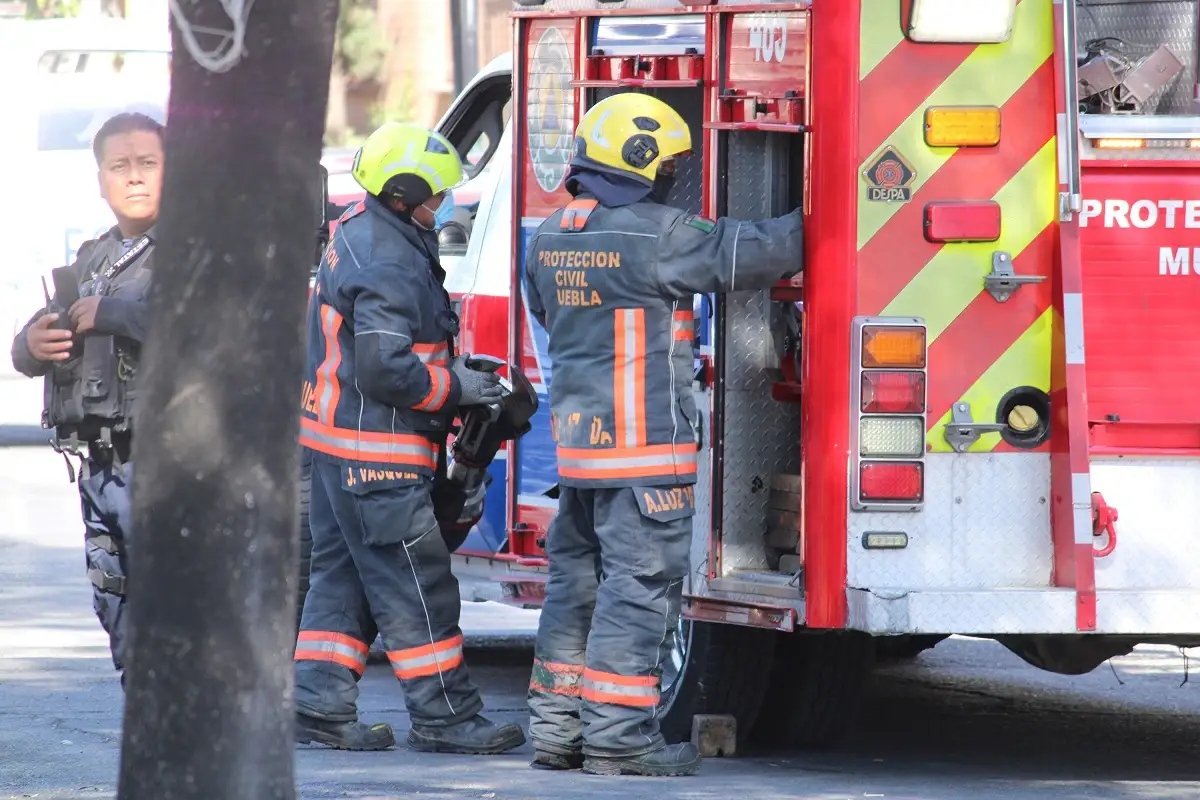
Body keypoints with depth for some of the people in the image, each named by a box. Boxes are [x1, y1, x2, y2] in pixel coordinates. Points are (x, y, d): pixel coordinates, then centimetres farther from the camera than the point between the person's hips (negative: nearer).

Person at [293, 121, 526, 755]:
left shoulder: (359, 232, 12)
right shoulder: (388, 265, -21)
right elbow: (386, 371, -26)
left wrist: (451, 368, 16)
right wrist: (457, 387, -14)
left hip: (336, 440, 11)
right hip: (377, 449, -11)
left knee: (344, 572, 13)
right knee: (414, 582, -5)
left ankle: (319, 705, 12)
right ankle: (444, 716, -2)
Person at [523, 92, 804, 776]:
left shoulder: (552, 237, 10)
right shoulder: (654, 235, -15)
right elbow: (749, 253, -12)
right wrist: (814, 227, 2)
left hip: (576, 433, 8)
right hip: (644, 440, -8)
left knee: (578, 579, 14)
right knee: (639, 585, -5)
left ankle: (558, 725, 17)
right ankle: (618, 736, -6)